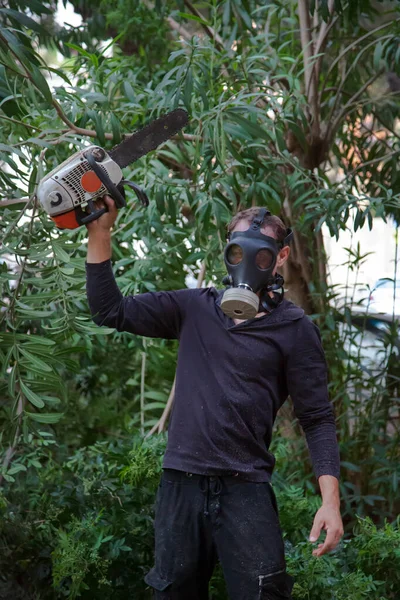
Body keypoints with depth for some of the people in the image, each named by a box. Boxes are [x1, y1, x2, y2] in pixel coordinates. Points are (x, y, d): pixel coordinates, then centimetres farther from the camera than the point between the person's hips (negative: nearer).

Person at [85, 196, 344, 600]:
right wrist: (100, 234, -2)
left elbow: (317, 418, -1)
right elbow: (110, 312, 7)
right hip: (180, 482, 3)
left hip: (245, 489, -3)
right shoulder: (193, 308, 8)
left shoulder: (294, 329, -1)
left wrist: (330, 499, -11)